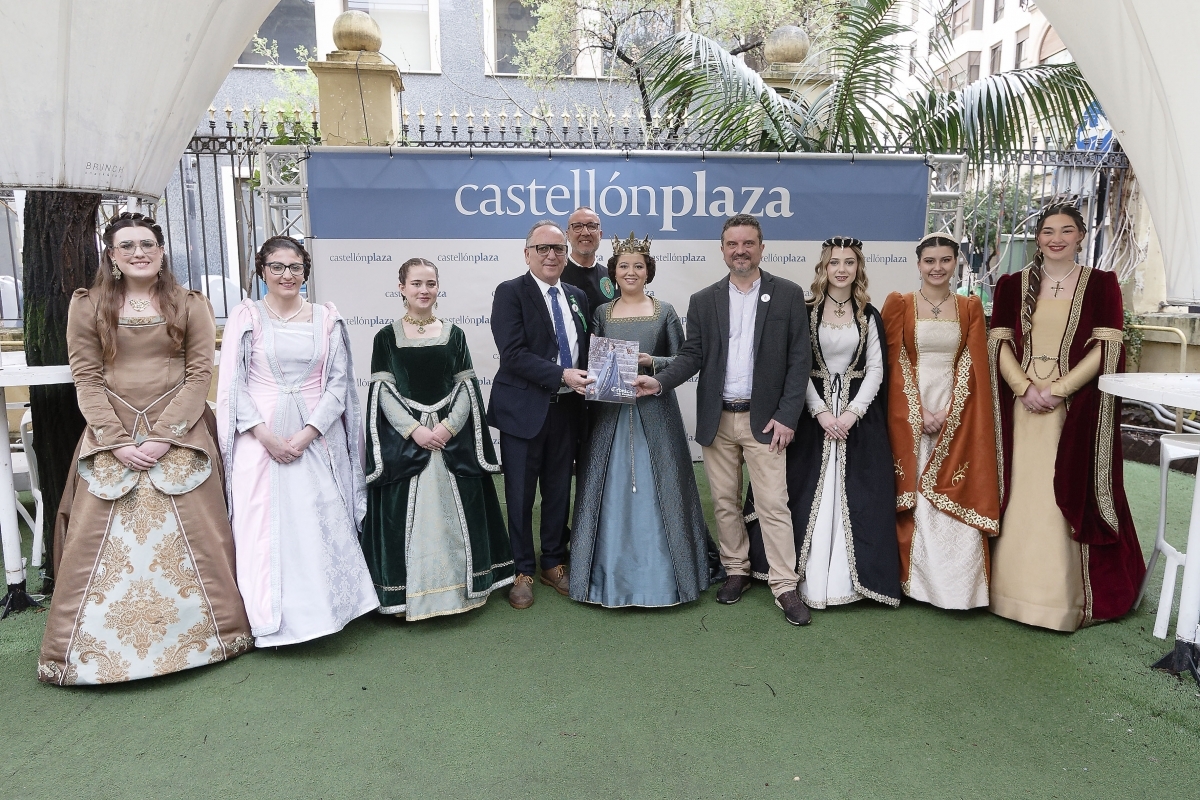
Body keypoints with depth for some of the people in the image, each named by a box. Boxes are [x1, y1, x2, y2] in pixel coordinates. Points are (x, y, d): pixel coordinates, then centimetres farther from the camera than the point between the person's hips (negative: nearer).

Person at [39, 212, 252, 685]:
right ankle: (89, 650, 18)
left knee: (190, 537, 0)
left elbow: (199, 375, -2)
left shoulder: (190, 305, 4)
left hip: (179, 436, -1)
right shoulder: (87, 306, 6)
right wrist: (117, 441, -9)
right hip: (111, 438, 1)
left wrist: (163, 436, -11)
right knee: (99, 543, 2)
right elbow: (86, 379, 2)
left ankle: (215, 630, 15)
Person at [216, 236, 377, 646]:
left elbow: (339, 381, 1)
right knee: (265, 527, 2)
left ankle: (323, 608, 19)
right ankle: (272, 620, 16)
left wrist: (307, 434, -10)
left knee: (321, 522, 3)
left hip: (316, 436, 1)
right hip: (260, 437, -1)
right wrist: (265, 434, -13)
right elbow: (232, 383, -1)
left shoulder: (326, 317, 5)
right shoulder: (246, 315, 2)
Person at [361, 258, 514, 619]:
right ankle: (409, 593, 13)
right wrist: (414, 429, -16)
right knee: (407, 516, 2)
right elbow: (382, 391, -4)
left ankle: (458, 584, 21)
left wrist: (449, 426, -12)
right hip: (402, 437, -1)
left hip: (453, 435, 2)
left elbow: (467, 386, 3)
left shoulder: (453, 334, 7)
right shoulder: (387, 337, 2)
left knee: (453, 512, 7)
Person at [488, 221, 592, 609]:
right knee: (520, 495, 6)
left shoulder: (578, 297, 12)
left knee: (559, 492, 14)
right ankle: (522, 570, 22)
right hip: (524, 410, -5)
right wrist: (562, 376, -24)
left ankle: (554, 563, 30)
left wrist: (588, 380, -4)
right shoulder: (510, 293, -7)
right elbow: (513, 353, -17)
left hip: (567, 410, 5)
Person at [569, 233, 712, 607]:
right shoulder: (601, 313, 8)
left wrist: (652, 362, -14)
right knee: (610, 491, 4)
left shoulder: (665, 312, 4)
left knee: (656, 491, 2)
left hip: (654, 412, -1)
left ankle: (660, 574, 16)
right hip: (609, 412, 1)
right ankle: (612, 574, 18)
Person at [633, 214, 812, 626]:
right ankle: (736, 571, 28)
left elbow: (799, 358, -3)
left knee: (774, 505, -2)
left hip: (764, 418, -3)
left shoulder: (788, 294, 0)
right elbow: (691, 355, 3)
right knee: (724, 502, 12)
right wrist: (659, 381, -16)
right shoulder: (703, 301, 6)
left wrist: (786, 415, -9)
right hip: (717, 419, 3)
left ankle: (785, 586, 9)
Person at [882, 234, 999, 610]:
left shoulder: (970, 307, 7)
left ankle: (957, 586, 12)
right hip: (910, 414, -1)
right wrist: (919, 413, -11)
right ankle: (913, 578, 13)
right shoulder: (899, 304, 1)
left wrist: (950, 414, -10)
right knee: (913, 498, 2)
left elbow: (973, 367, 2)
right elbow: (896, 364, -3)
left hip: (957, 416, 2)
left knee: (957, 500, 1)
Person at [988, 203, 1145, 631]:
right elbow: (999, 344, 2)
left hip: (1077, 407, -1)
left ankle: (1067, 595, 13)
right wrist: (1024, 388, -12)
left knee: (1072, 496, 2)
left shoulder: (1101, 284, 4)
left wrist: (1057, 390, -14)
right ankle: (1015, 586, 17)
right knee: (1018, 494, 5)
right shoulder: (1012, 285, 8)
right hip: (1021, 403, 2)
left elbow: (1106, 348, -4)